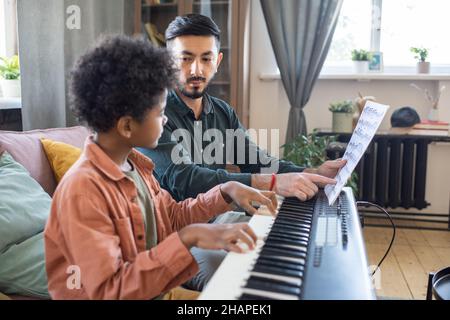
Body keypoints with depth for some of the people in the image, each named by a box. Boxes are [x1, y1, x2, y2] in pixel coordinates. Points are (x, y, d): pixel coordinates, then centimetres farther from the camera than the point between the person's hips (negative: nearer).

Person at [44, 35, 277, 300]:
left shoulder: (134, 163, 0)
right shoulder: (82, 189, -26)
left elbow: (173, 217, 12)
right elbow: (109, 291, -30)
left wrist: (226, 191, 0)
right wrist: (187, 238, -36)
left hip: (156, 291, 8)